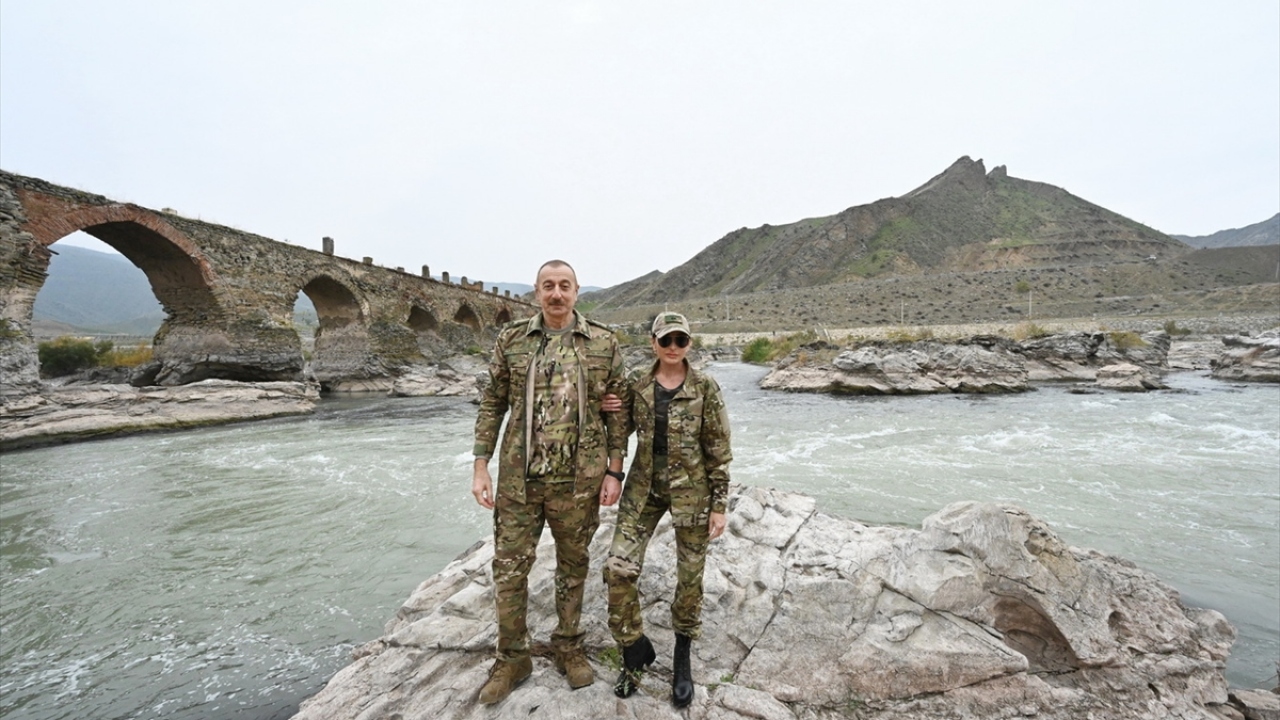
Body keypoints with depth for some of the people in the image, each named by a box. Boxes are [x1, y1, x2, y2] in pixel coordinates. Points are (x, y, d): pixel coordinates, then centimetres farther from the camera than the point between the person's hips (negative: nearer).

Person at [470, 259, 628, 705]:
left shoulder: (603, 343, -2)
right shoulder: (512, 339, 1)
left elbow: (617, 411, 1)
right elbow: (492, 404, 4)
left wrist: (614, 471, -2)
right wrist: (480, 465, 0)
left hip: (579, 480, 0)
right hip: (518, 478, 1)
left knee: (573, 566, 15)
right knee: (509, 568, 10)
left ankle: (568, 647, 39)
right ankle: (512, 658, 33)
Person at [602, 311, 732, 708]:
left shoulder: (705, 388, -9)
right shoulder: (636, 385, -1)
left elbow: (719, 450, -6)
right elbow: (622, 431, 12)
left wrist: (719, 505, -7)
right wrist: (610, 410, -10)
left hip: (691, 491, -2)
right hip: (644, 488, 3)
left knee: (690, 576, 10)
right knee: (618, 567, -4)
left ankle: (682, 661, 35)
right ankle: (636, 649, 22)